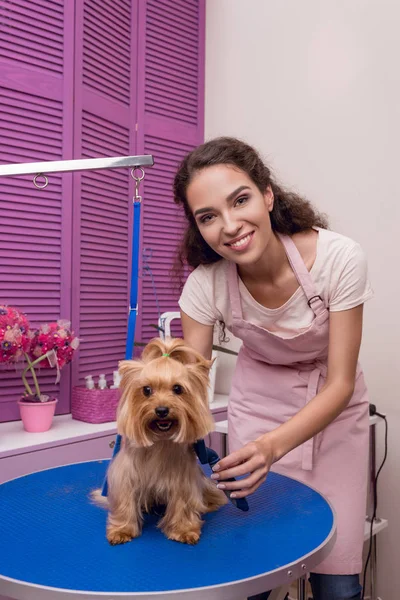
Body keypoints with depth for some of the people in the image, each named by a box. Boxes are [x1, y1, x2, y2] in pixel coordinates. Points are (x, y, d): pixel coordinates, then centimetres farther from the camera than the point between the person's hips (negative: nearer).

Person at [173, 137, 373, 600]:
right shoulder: (206, 282, -23)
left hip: (331, 409, 0)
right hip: (258, 405, 1)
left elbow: (340, 383, -23)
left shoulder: (339, 259, -28)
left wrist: (273, 446, -38)